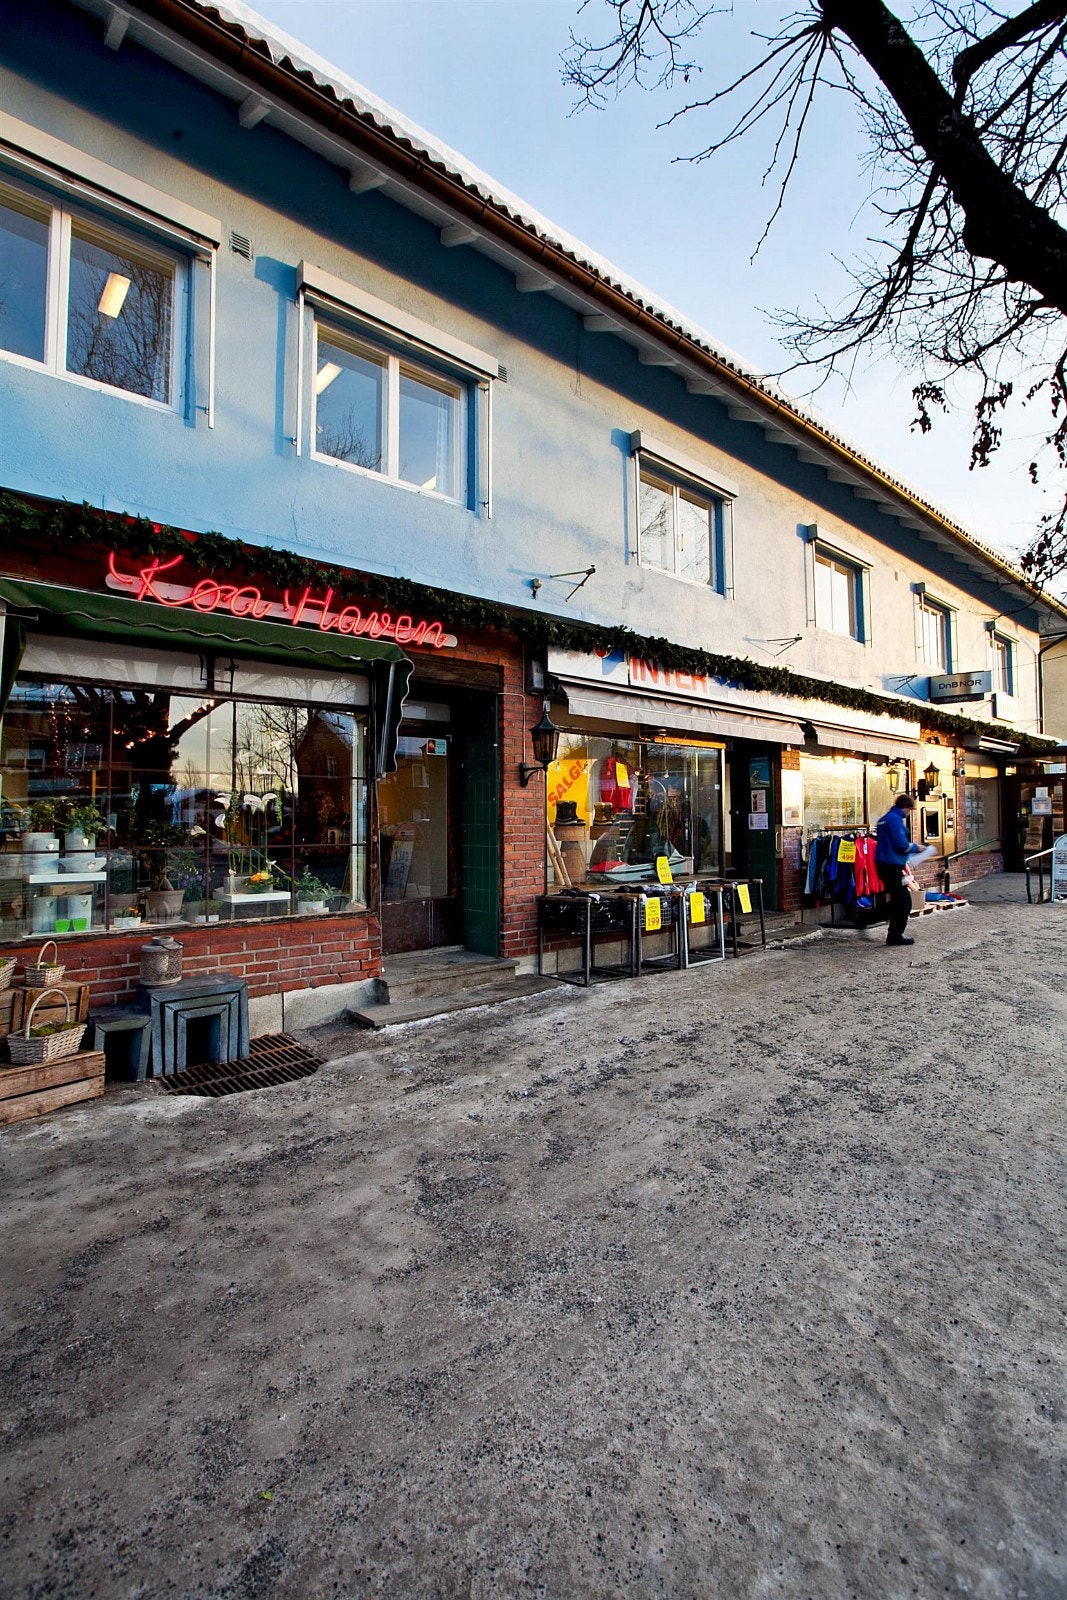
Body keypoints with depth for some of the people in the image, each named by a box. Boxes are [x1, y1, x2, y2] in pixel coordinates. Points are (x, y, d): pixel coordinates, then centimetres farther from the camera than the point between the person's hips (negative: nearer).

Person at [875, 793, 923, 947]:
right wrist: (916, 848, 0)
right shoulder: (895, 819, -14)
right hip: (893, 866, -10)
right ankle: (895, 936, 3)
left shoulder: (883, 819, 16)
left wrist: (912, 848, 20)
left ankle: (894, 934, 22)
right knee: (904, 902, -1)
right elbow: (902, 844, -19)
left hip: (883, 864, 10)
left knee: (897, 900, 18)